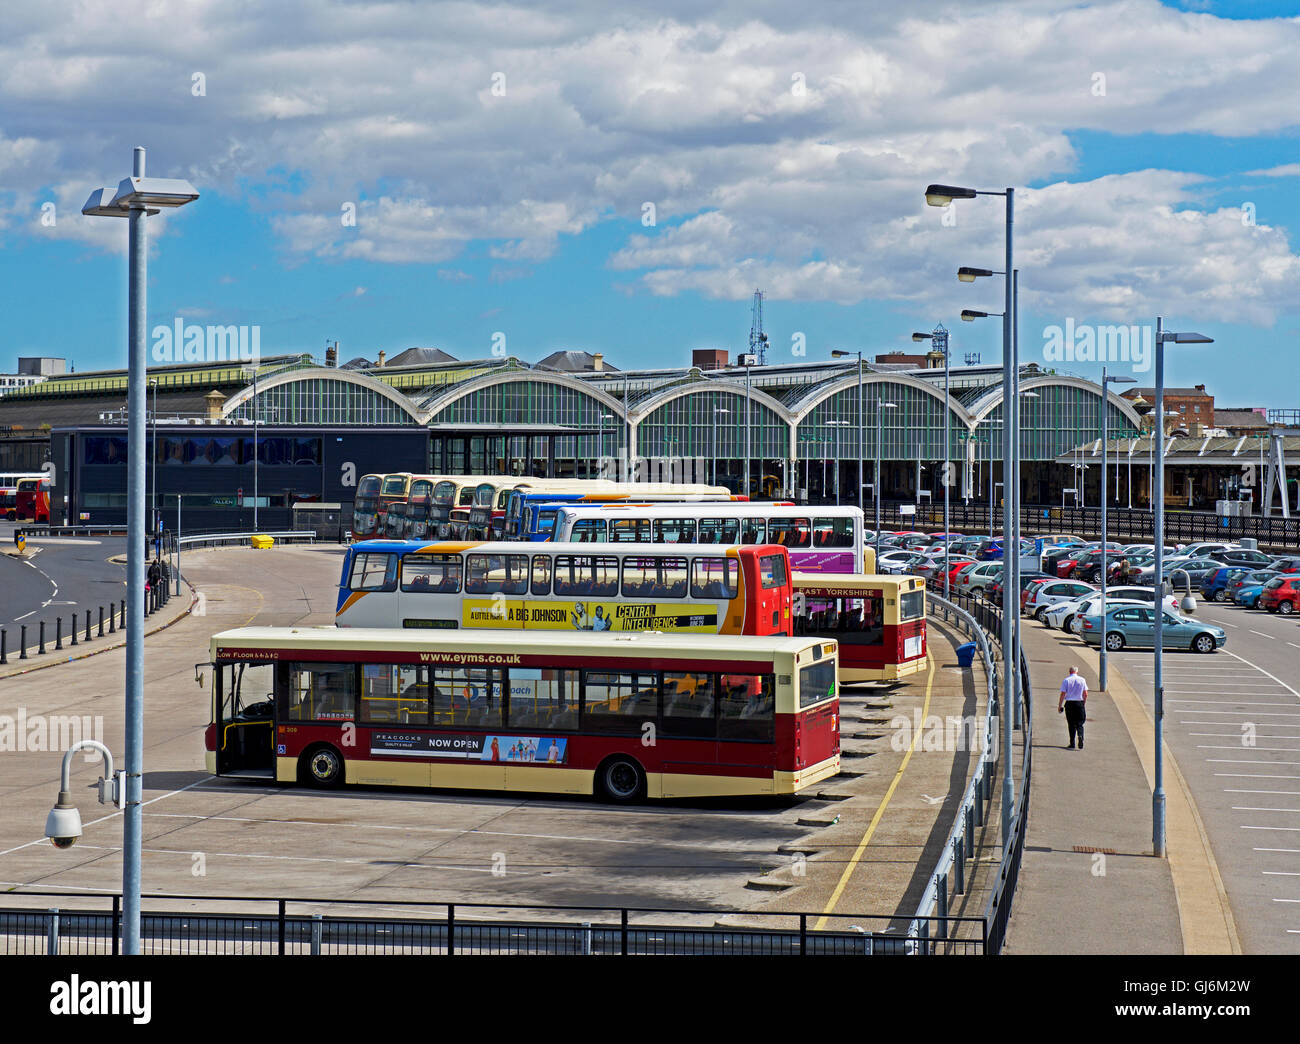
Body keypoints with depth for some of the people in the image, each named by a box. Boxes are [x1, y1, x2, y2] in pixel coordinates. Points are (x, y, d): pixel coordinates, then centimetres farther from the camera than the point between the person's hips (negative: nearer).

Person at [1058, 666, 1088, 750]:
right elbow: (1085, 694, 5)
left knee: (1071, 724, 6)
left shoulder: (1066, 680, -2)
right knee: (1079, 723, 5)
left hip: (1069, 703, -1)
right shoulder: (1082, 680, 4)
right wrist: (1084, 704, 17)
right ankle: (1080, 736, -24)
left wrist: (1059, 706, 0)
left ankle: (1072, 743, 6)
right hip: (1080, 703, 1)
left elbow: (1063, 694, -5)